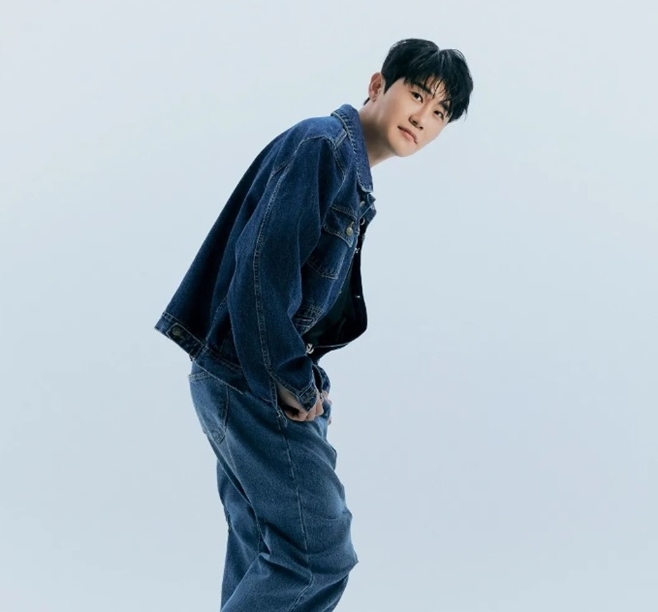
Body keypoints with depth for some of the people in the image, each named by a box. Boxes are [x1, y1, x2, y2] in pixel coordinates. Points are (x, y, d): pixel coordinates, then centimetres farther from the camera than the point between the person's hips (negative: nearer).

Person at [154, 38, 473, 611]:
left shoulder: (354, 175, 17)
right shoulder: (324, 144, -14)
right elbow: (262, 266, -24)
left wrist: (303, 381, 6)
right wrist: (294, 386, -17)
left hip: (248, 385, 10)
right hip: (254, 384, -10)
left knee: (265, 555, 17)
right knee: (320, 555, -7)